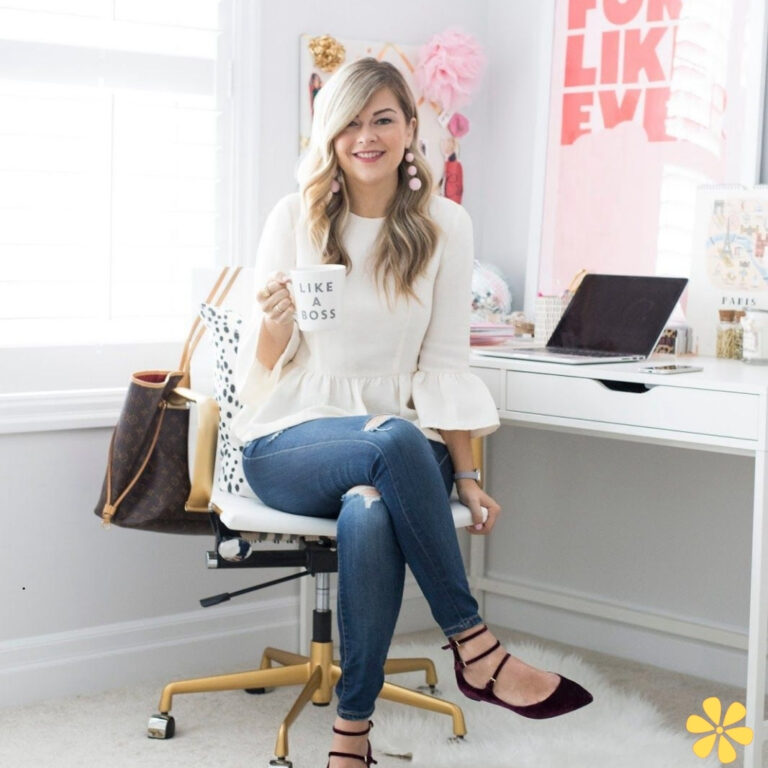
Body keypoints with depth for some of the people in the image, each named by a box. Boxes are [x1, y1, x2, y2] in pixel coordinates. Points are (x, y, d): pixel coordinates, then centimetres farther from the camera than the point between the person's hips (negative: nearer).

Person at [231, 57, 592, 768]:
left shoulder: (445, 226, 4)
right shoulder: (295, 219, 2)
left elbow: (444, 363, 4)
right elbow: (260, 373, 2)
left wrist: (466, 476, -5)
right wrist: (275, 324, -21)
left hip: (398, 443, 1)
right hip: (288, 442, -1)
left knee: (371, 513, -37)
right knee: (397, 439, -36)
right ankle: (475, 648, -26)